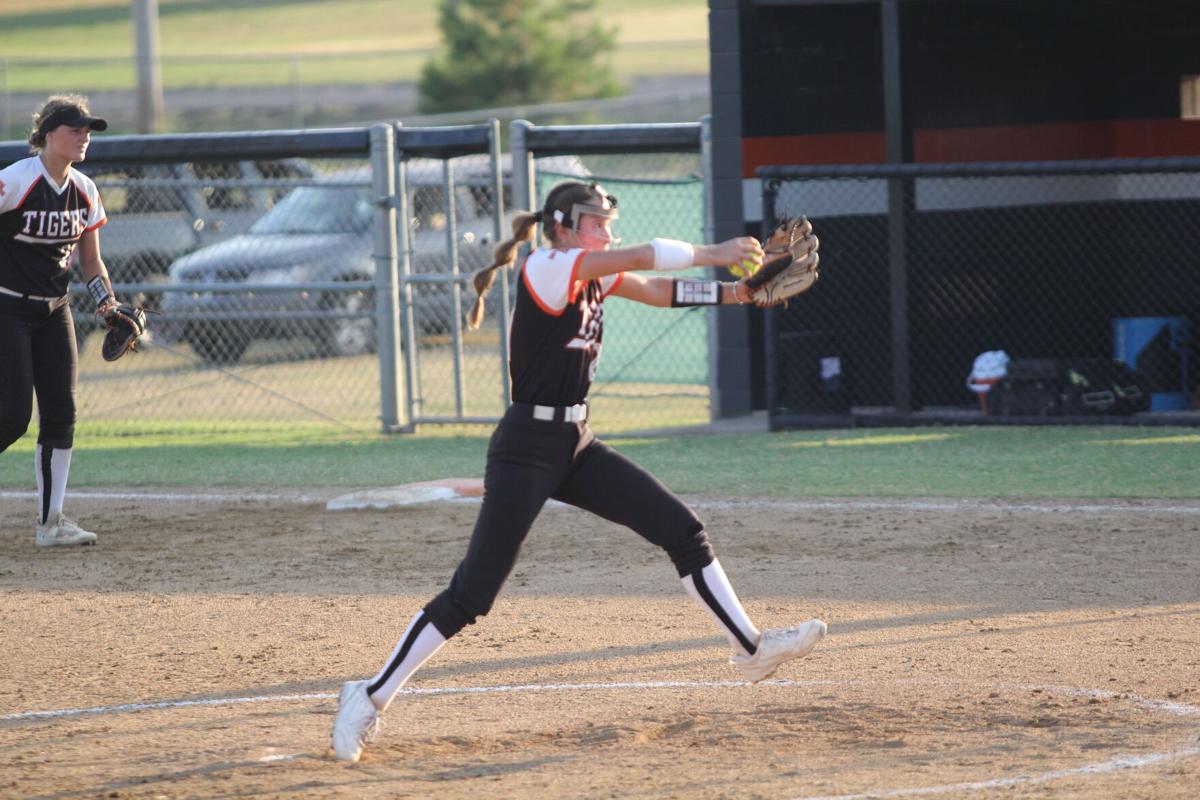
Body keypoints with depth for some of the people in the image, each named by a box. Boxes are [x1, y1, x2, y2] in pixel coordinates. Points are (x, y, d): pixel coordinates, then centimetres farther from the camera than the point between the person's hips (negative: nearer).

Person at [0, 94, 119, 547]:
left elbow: (90, 260, 13)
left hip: (54, 310, 7)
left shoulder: (84, 191, 6)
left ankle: (51, 521, 7)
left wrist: (108, 303, 0)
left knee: (61, 414, 1)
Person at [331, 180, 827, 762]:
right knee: (472, 592, -10)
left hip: (577, 448, 8)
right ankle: (372, 696, -1)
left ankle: (751, 648, 10)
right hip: (526, 448, -8)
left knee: (682, 529, 2)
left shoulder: (593, 276, 11)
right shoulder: (545, 268, -13)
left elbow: (658, 291, 5)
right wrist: (714, 253, -13)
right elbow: (641, 257, -19)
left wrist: (735, 293, -8)